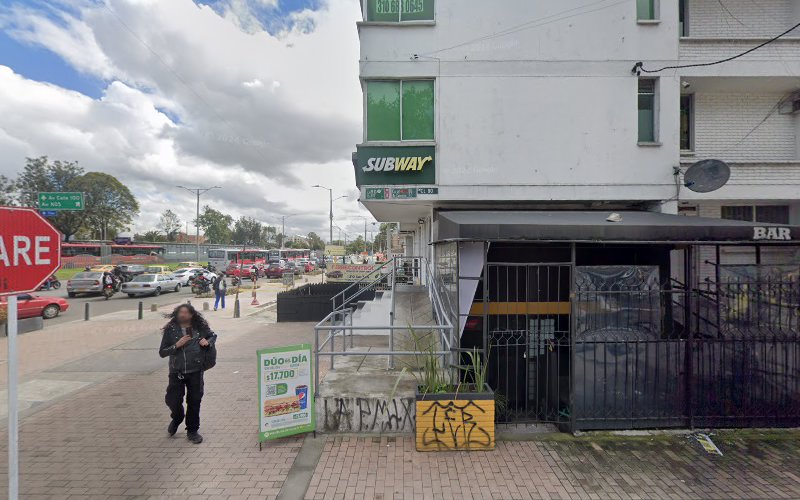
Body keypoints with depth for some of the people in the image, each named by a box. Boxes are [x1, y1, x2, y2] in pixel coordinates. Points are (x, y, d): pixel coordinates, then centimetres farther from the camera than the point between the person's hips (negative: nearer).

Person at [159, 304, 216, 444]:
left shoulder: (200, 328, -1)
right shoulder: (170, 330, -2)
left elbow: (213, 335, 16)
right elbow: (162, 352, 0)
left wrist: (208, 341, -5)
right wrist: (176, 345, -17)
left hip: (195, 371, 0)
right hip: (176, 372, 0)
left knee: (194, 401, 7)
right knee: (172, 400, 1)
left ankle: (192, 431, 27)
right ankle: (177, 418, 38)